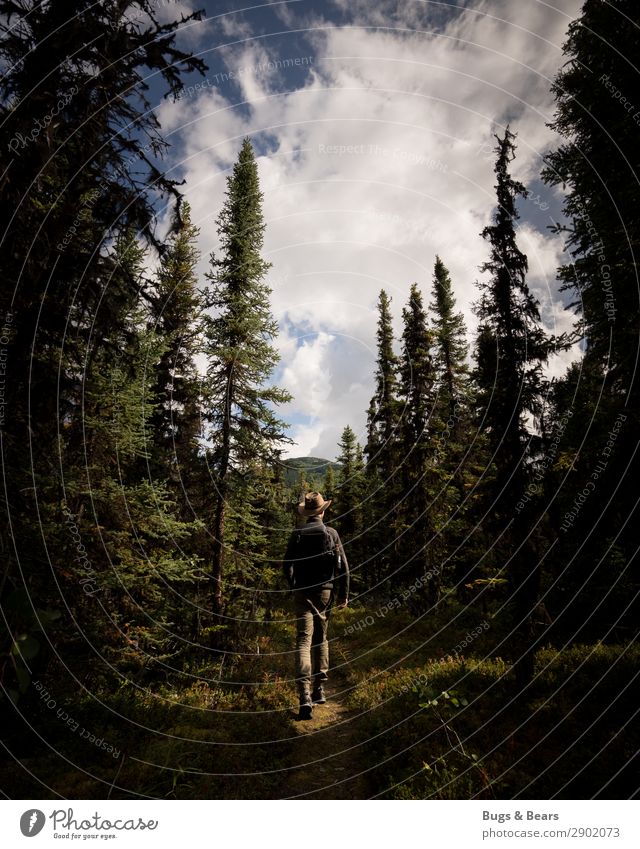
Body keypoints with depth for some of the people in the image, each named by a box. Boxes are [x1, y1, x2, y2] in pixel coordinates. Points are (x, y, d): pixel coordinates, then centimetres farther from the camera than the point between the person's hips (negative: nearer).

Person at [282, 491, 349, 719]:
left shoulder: (297, 535, -5)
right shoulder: (331, 533, -4)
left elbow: (287, 565, -2)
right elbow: (343, 566, -4)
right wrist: (343, 594, 5)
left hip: (303, 593, -1)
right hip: (325, 592, 2)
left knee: (303, 641, -2)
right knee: (321, 638, 19)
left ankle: (305, 696, -12)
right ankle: (319, 689, 26)